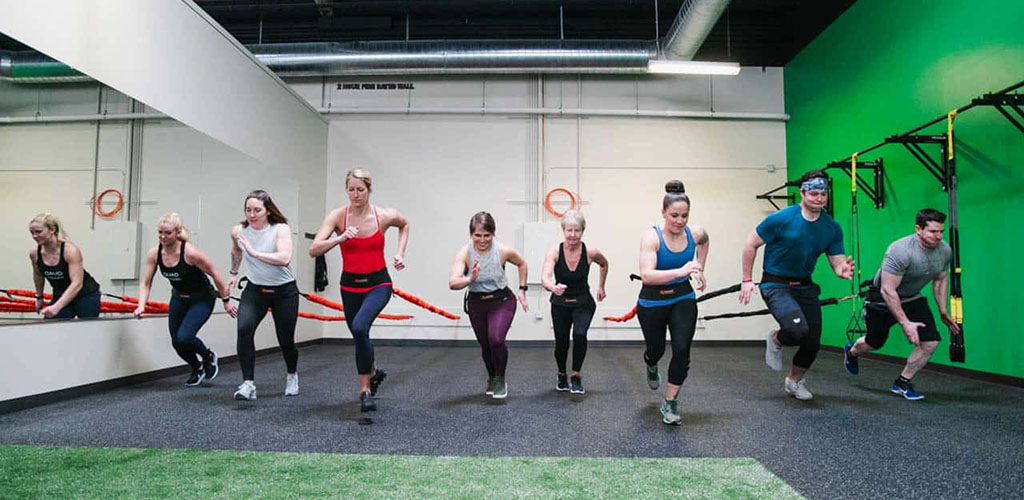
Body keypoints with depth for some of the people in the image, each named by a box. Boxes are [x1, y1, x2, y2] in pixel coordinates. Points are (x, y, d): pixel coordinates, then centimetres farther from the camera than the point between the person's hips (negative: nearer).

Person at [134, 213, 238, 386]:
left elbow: (215, 275, -19)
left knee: (184, 337, -20)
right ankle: (197, 368, 36)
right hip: (178, 299, 6)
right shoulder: (154, 253, -13)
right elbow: (145, 283, -5)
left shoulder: (190, 253, -28)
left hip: (202, 299, -6)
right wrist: (141, 306, -20)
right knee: (176, 341, 7)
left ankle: (209, 357, 13)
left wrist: (226, 301, -12)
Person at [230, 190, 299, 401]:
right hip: (255, 289, 3)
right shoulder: (238, 231, -5)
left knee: (285, 340, 6)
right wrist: (233, 274, 28)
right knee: (244, 329, -23)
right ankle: (248, 383, -17)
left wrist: (254, 252, -38)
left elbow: (284, 259, -34)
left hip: (284, 291, -3)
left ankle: (292, 375, 38)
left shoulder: (280, 229, -18)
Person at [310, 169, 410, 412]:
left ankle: (365, 390, -12)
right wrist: (340, 238, -34)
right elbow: (313, 250, -19)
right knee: (359, 336, 17)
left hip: (378, 284, -2)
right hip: (350, 284, 3)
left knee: (359, 328, -27)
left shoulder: (384, 216, -9)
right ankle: (374, 371, 49)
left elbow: (404, 224, 15)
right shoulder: (337, 216, -11)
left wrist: (400, 253, 4)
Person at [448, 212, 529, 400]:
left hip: (502, 301, -2)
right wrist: (470, 279, -52)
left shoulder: (504, 251, -19)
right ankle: (492, 379, 42)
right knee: (485, 344, 12)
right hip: (476, 303, 2)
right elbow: (452, 283, -34)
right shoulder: (464, 253, -21)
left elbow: (522, 264, 4)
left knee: (496, 339, -22)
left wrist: (522, 289, 1)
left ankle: (500, 380, 5)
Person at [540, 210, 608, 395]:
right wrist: (553, 288, -56)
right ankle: (562, 376, 33)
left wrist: (601, 287, 10)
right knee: (561, 343, 3)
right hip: (560, 303, 1)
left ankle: (576, 376, -3)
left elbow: (604, 264, 7)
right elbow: (544, 278, -35)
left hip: (583, 303, 0)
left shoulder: (590, 252, -17)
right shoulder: (554, 251, -21)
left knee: (580, 334, -24)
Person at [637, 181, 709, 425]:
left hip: (683, 299, 2)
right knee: (656, 349, 15)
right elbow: (647, 275, -36)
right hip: (653, 302, -2)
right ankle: (651, 367, 55)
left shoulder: (696, 233, -10)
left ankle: (670, 403, 6)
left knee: (682, 349, -13)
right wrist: (680, 271, -47)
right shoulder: (652, 237, -23)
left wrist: (699, 268, 12)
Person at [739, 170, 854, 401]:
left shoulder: (832, 228, -1)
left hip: (805, 286, 6)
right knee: (798, 330, -29)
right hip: (776, 284, -5)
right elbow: (751, 244, -8)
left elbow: (837, 263, 2)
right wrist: (747, 280, -9)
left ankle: (794, 381, 36)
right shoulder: (782, 219, -16)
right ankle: (775, 340, 9)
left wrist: (843, 270, -24)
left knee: (813, 343, 7)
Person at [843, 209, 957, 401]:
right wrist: (905, 323, -32)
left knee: (930, 342, -10)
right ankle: (851, 352, 51)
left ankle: (902, 383, 9)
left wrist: (943, 313, 9)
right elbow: (887, 291, -32)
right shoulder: (901, 251, -34)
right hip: (883, 299, -5)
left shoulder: (945, 251, -11)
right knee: (874, 342, 15)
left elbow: (940, 281, 8)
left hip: (912, 299, 6)